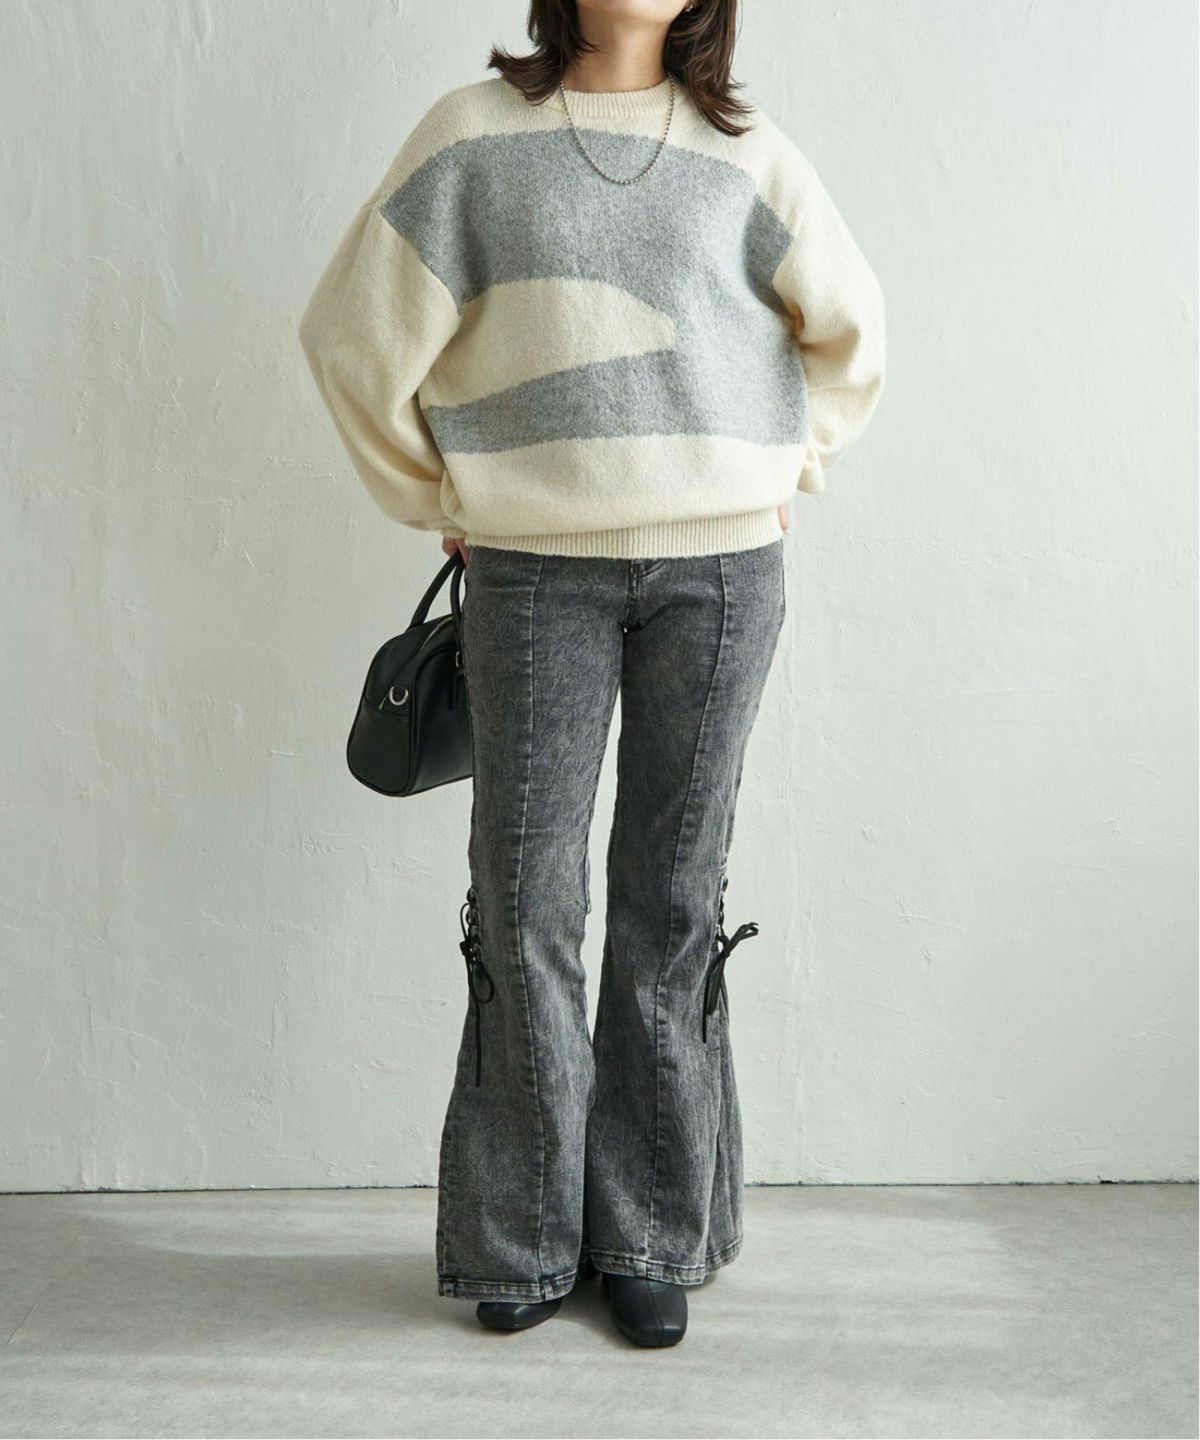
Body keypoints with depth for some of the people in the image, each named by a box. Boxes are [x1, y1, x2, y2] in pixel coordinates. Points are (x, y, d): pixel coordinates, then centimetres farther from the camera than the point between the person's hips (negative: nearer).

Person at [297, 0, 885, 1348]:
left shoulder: (742, 151, 9)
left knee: (673, 896, 5)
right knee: (524, 899, 0)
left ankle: (652, 1239, 18)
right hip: (536, 570, -1)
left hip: (720, 569, 1)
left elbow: (850, 326, 18)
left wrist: (785, 467, 13)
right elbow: (356, 331, 7)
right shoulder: (475, 134, 5)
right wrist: (441, 501, 8)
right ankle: (523, 1241, 16)